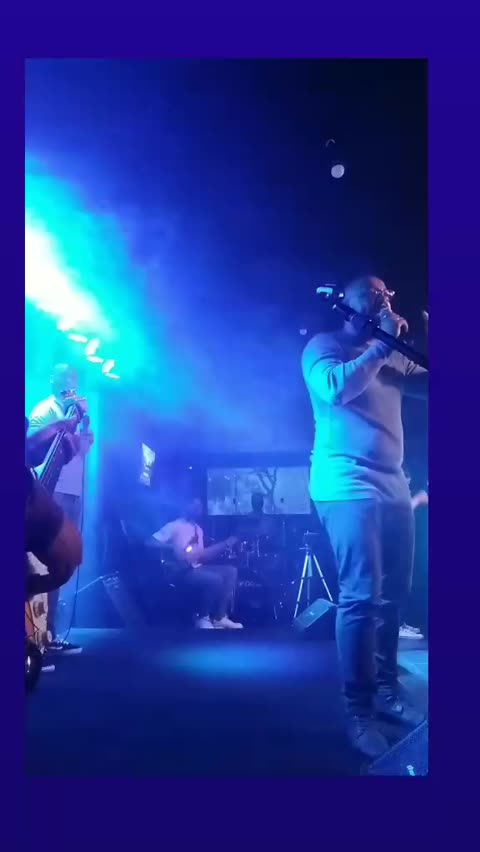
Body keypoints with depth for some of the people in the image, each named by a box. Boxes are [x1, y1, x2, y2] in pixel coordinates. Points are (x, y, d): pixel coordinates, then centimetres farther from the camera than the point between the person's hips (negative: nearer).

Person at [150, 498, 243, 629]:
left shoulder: (198, 529, 19)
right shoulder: (174, 526, -6)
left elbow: (202, 556, 16)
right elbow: (150, 542, -15)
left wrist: (226, 544, 6)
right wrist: (174, 547, -26)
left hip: (198, 568, 9)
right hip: (182, 571, -9)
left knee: (231, 570, -3)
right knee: (215, 579, -30)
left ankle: (220, 617, -9)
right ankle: (202, 618, -10)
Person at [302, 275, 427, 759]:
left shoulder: (391, 357, 20)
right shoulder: (324, 346, 2)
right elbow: (334, 389, -17)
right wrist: (382, 345, -11)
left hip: (392, 484, 7)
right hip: (347, 483, -7)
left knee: (393, 593, 8)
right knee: (362, 595, -14)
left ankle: (387, 691, 19)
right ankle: (359, 712, -9)